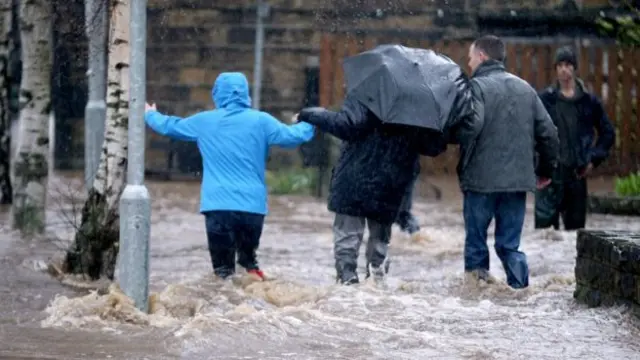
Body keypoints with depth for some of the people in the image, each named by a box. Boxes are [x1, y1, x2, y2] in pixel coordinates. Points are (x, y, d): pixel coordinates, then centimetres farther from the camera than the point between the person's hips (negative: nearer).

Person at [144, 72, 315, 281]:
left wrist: (150, 115, 40)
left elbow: (169, 126, 19)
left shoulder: (203, 122, 5)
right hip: (252, 204, 1)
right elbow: (293, 137, 4)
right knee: (248, 256, 17)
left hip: (217, 204, -1)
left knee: (223, 264, 1)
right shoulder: (260, 121, 1)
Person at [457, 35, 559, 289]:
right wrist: (546, 170, 22)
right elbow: (548, 132, 11)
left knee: (476, 242, 6)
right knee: (510, 244, 10)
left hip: (481, 180, -5)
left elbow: (469, 129, -22)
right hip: (518, 180, 5)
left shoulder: (477, 86, -7)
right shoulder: (525, 88, 12)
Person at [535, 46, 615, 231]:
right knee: (545, 222, -9)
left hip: (577, 173, 2)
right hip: (550, 171, -2)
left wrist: (594, 159, 4)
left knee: (576, 223, 7)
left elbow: (608, 133, 14)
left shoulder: (589, 101, 6)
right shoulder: (545, 99, 0)